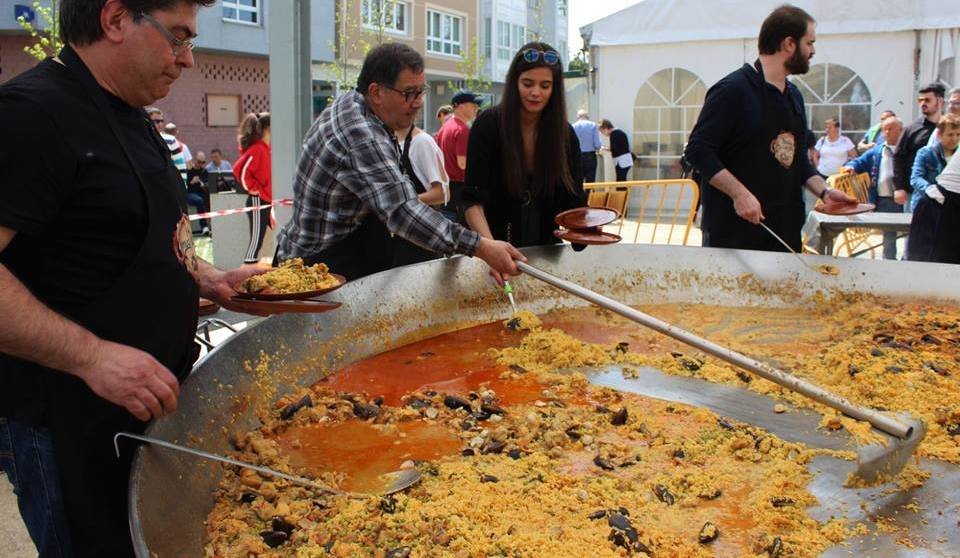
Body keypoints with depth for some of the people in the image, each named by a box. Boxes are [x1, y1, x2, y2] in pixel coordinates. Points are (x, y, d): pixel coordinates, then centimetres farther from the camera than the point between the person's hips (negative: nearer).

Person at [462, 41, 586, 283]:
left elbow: (574, 200, -6)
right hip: (498, 239, -3)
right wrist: (490, 246, -37)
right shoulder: (489, 125, -15)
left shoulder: (565, 134, -5)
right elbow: (473, 199, -21)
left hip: (547, 249, 3)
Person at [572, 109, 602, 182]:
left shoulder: (573, 126, 1)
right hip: (590, 156, -1)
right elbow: (597, 144, -7)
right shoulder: (593, 125, -1)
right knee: (590, 181, 3)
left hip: (577, 157, 1)